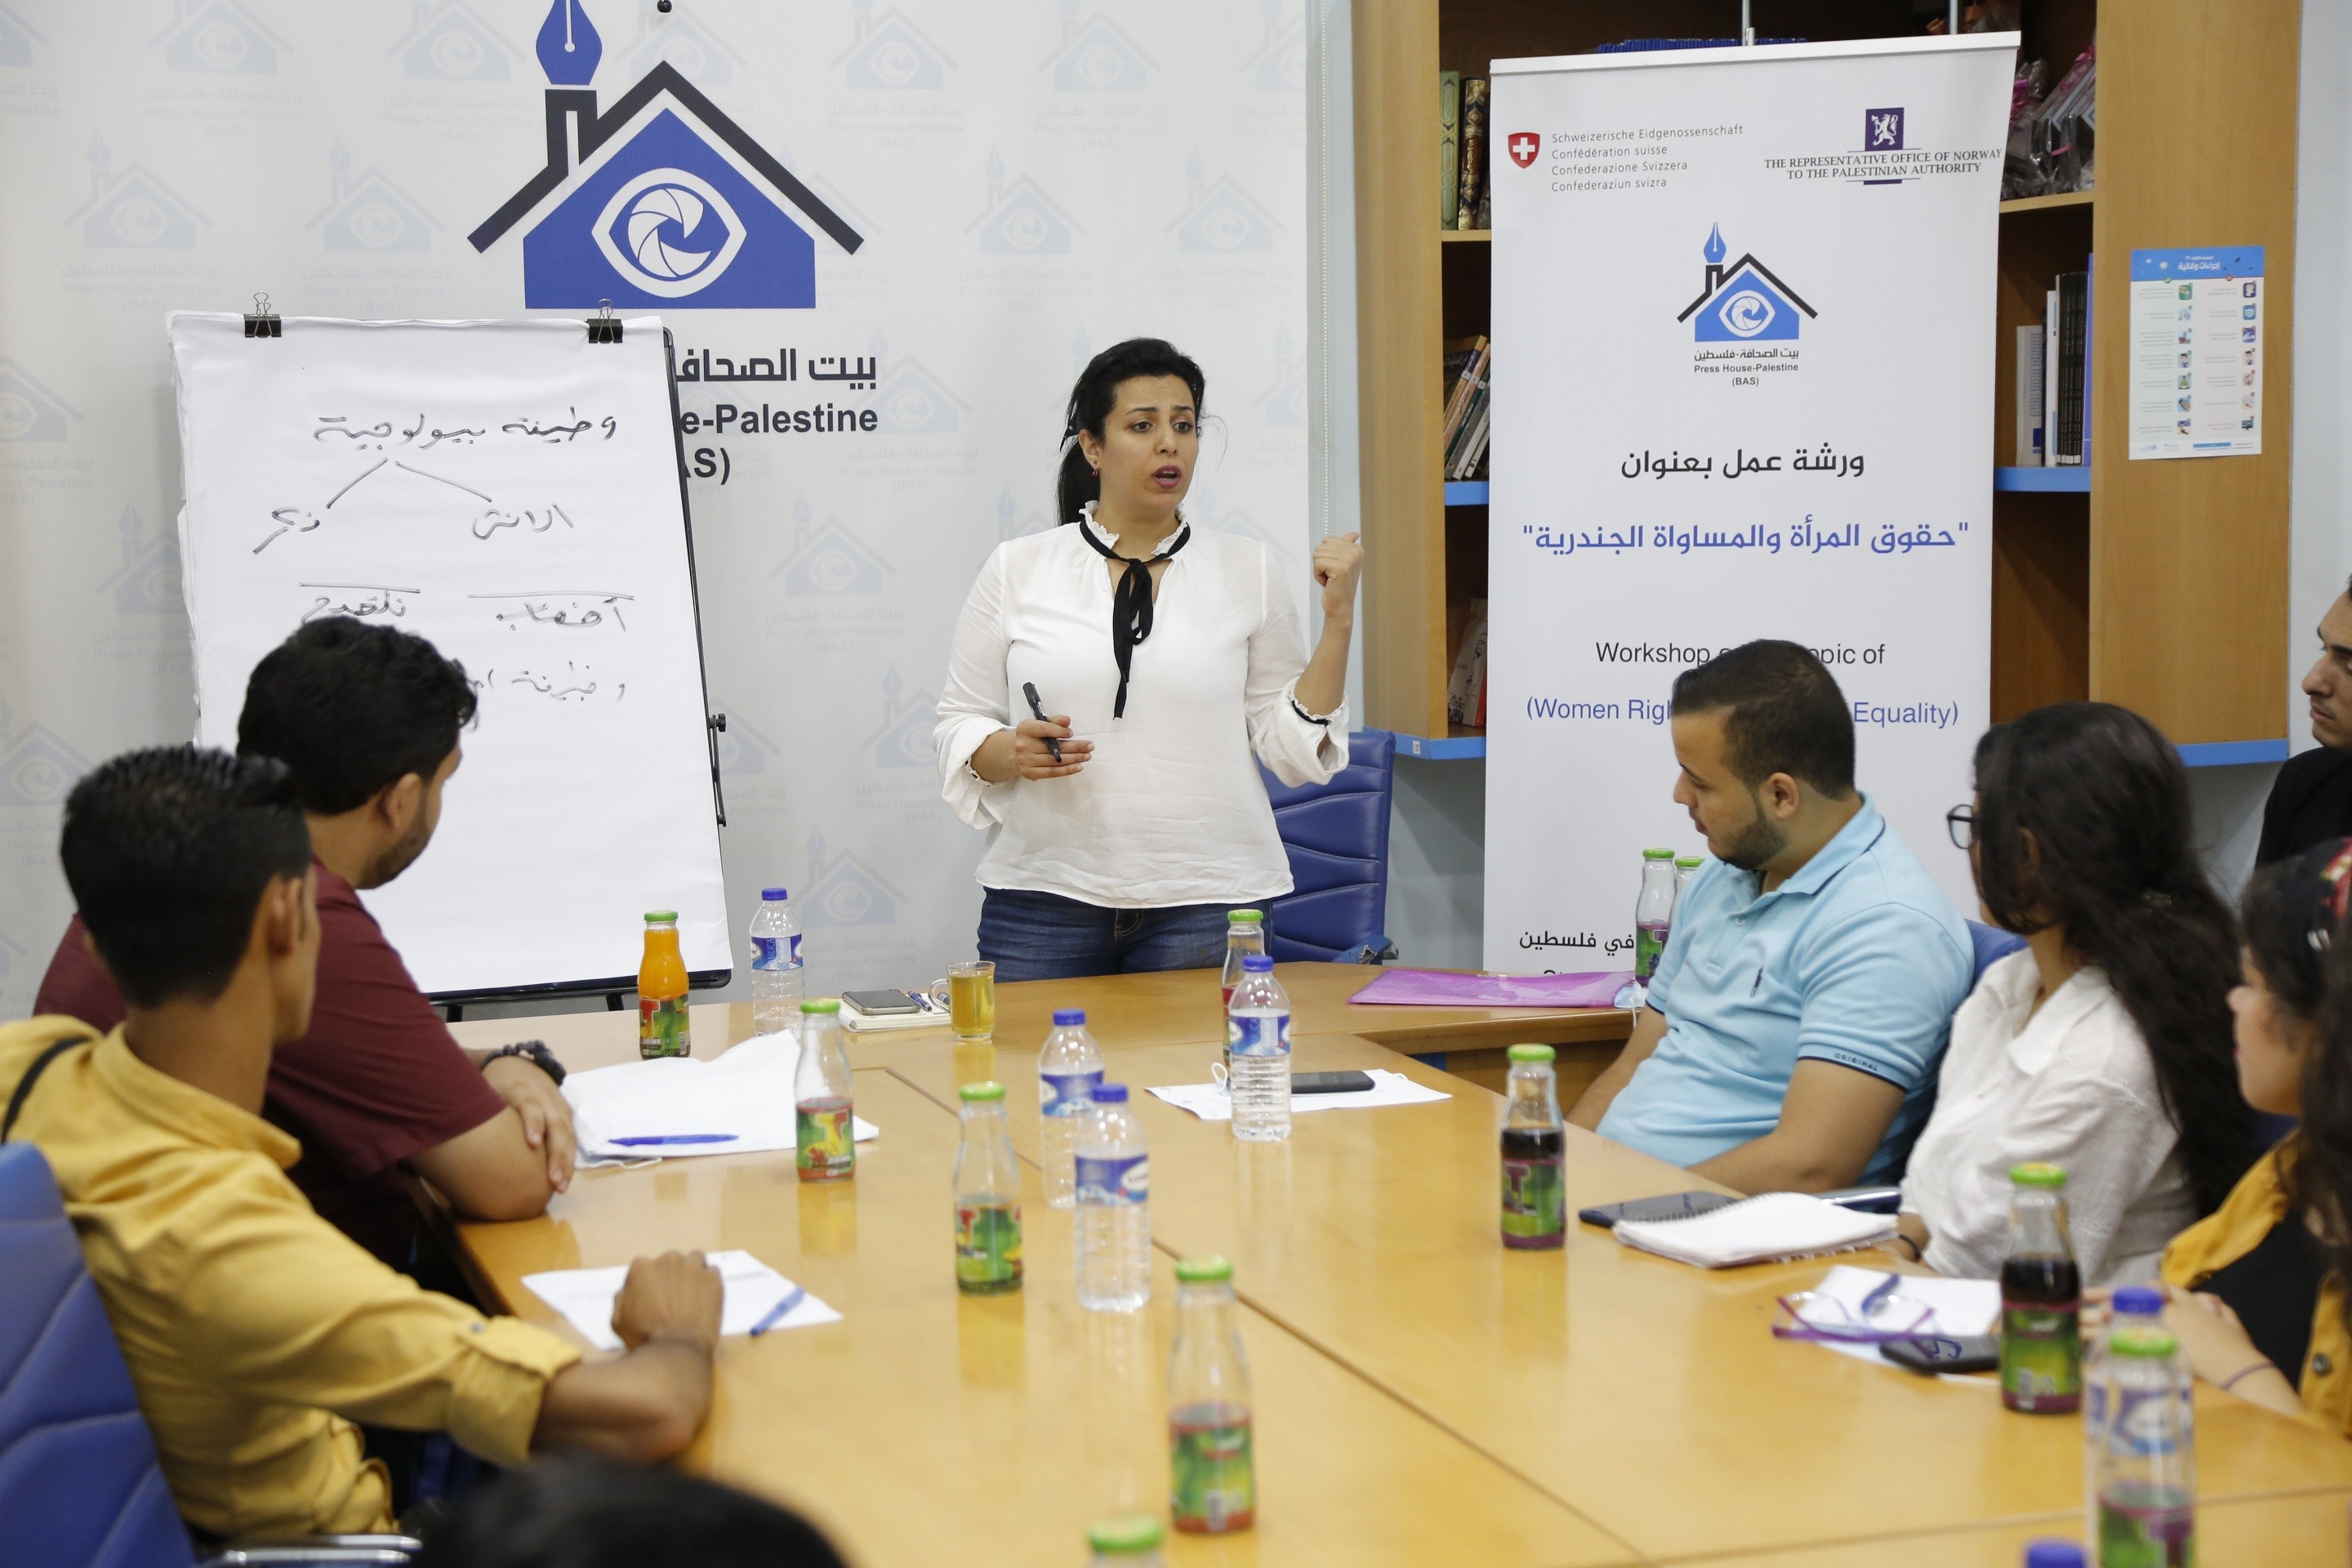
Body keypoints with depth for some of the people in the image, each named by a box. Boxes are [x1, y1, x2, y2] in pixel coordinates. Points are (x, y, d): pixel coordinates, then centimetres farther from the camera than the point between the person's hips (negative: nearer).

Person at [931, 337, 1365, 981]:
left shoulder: (1247, 569, 6)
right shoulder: (1017, 569, 4)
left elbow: (1290, 745, 5)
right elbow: (958, 730, 7)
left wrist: (1338, 617, -4)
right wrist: (1011, 753, -13)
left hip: (1205, 903, 0)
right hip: (1044, 898, 0)